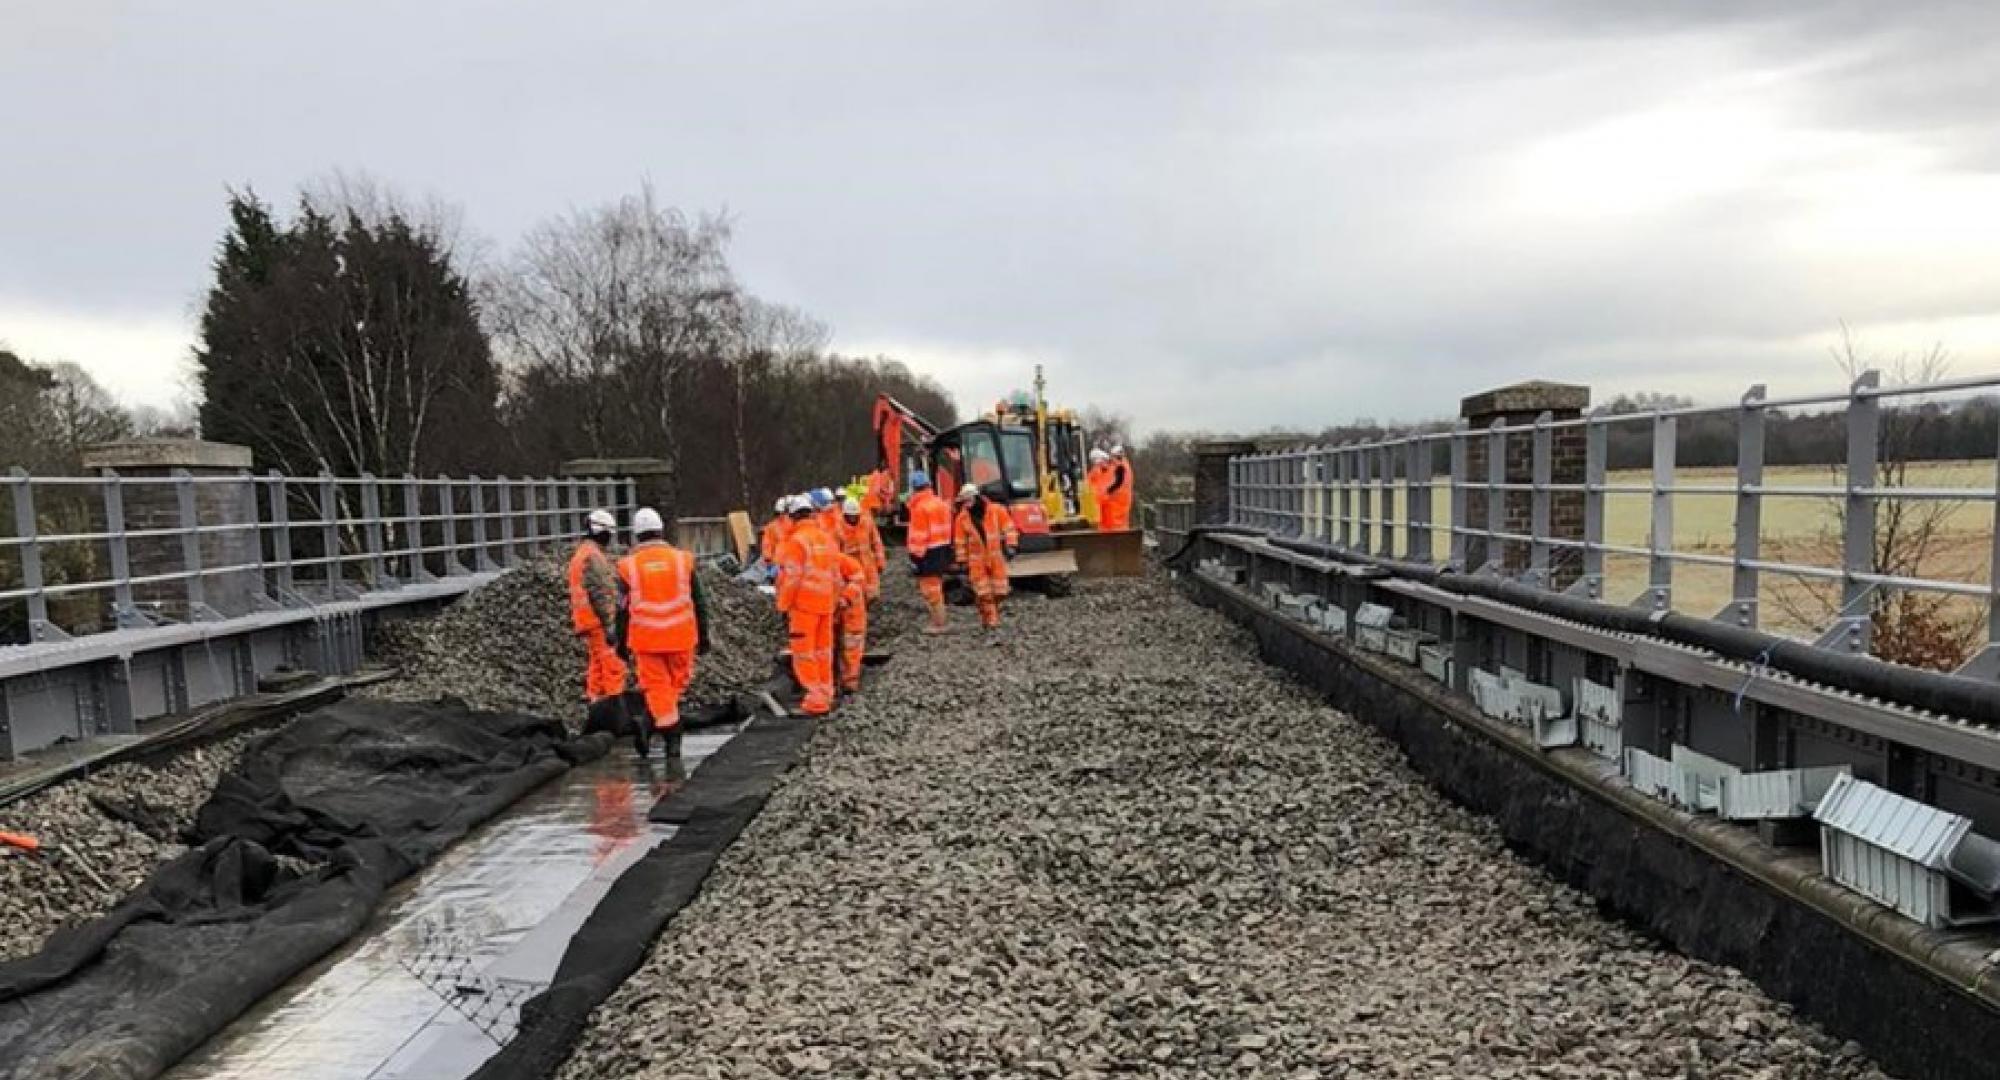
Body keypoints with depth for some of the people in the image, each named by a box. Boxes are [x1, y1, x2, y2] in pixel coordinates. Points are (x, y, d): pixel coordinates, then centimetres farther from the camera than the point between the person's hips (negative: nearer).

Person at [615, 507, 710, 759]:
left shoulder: (628, 565, -1)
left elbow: (622, 609, 3)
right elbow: (699, 602, 5)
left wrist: (622, 643, 13)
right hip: (681, 636, 0)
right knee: (676, 684, 13)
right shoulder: (682, 559, 1)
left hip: (646, 638, 0)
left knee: (657, 687, 6)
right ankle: (648, 724, 5)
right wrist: (703, 635, 13)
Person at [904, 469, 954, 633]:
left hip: (928, 552, -9)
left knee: (930, 589, -3)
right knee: (936, 587, 19)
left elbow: (919, 534, -20)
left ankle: (938, 624, -1)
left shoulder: (920, 507, -17)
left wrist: (915, 555, -16)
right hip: (942, 549, 9)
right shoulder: (939, 502, 10)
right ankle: (938, 620, 27)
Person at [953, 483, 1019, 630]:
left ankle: (994, 611, 28)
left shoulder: (996, 510, -5)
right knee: (983, 593, -6)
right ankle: (990, 620, 2)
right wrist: (962, 561, 5)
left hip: (996, 557, 0)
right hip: (977, 560, 0)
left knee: (999, 591, 3)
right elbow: (960, 542, 4)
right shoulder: (963, 518, -2)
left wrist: (1011, 545, -10)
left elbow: (1008, 528, -1)